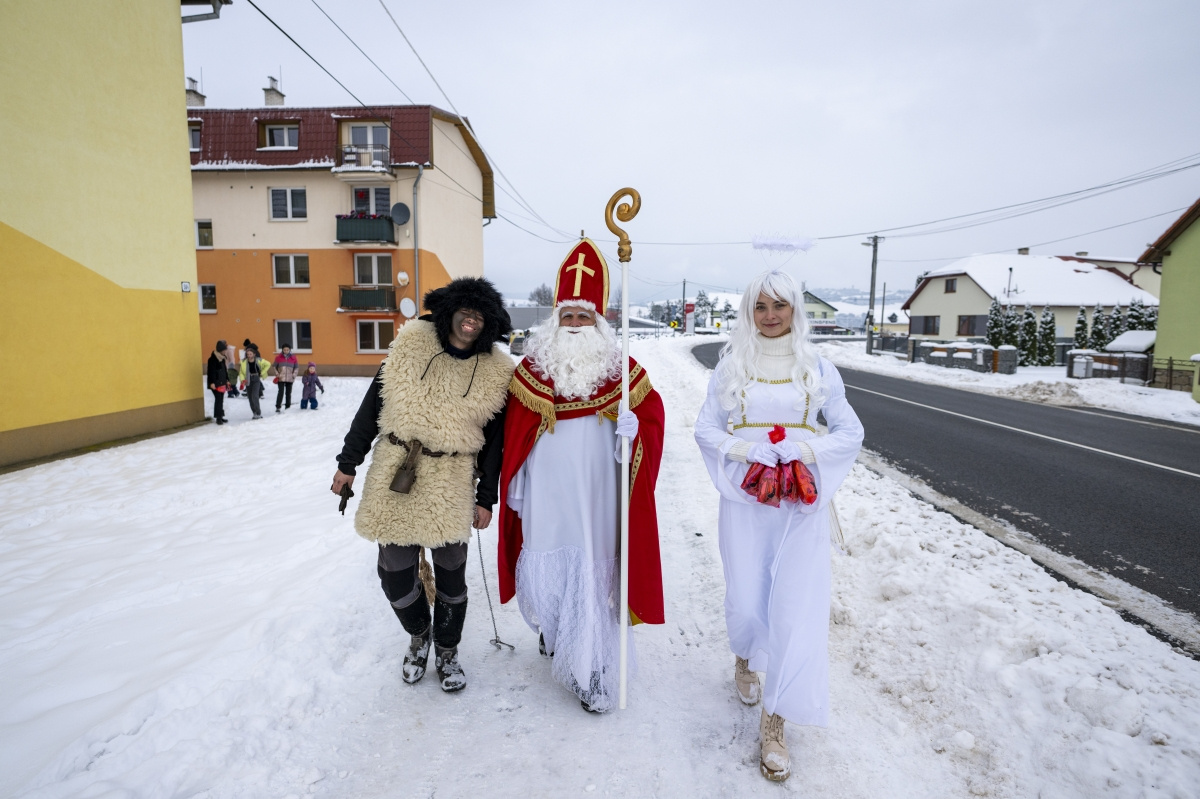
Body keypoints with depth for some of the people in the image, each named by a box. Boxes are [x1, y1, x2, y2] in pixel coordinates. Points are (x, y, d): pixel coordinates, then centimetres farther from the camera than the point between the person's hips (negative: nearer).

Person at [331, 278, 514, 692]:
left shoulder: (495, 371, -1)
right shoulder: (412, 343, 0)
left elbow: (495, 440, 4)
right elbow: (373, 403, 6)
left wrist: (486, 498, 3)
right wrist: (348, 461, 7)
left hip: (450, 480, -1)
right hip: (396, 472, 1)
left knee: (451, 572, 5)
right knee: (394, 571, 5)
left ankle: (447, 651, 32)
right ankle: (419, 634, 36)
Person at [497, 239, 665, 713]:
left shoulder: (619, 367, 0)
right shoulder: (533, 366, 2)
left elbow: (652, 409, 6)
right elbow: (514, 429, 6)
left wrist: (633, 425, -17)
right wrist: (513, 485, 7)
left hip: (595, 494, -1)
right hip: (545, 494, 2)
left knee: (593, 575, 2)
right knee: (544, 572, 11)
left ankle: (593, 674, 17)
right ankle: (553, 631, 43)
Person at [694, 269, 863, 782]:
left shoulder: (817, 368, 4)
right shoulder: (731, 366, 4)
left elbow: (850, 432, 5)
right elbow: (706, 429, 2)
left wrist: (805, 453, -13)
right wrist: (748, 453, -15)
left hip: (802, 501, 0)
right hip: (745, 496, 0)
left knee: (797, 606, -3)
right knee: (746, 602, 5)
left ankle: (774, 722, 13)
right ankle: (745, 659, 42)